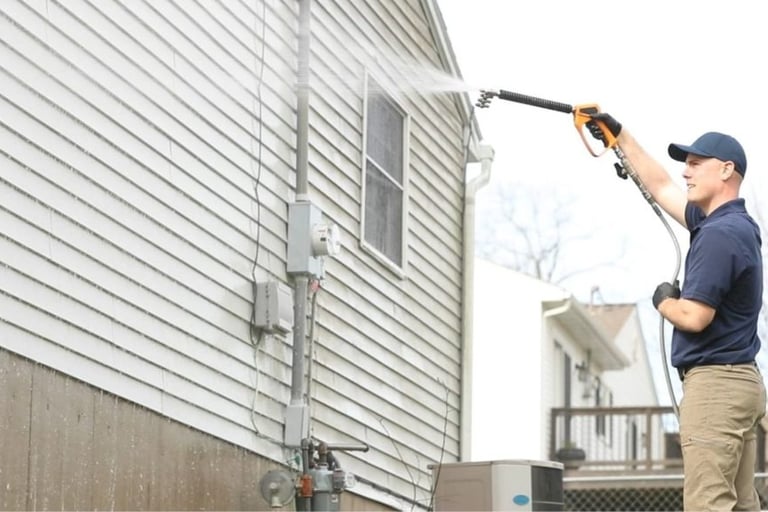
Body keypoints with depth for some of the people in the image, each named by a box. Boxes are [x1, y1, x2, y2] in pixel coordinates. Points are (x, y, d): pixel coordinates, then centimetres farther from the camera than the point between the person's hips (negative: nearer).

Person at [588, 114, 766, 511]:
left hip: (714, 384, -10)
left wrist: (663, 302, 0)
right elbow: (662, 188, 29)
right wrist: (619, 136, 33)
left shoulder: (720, 233, -16)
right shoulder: (732, 223, 15)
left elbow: (694, 317, -21)